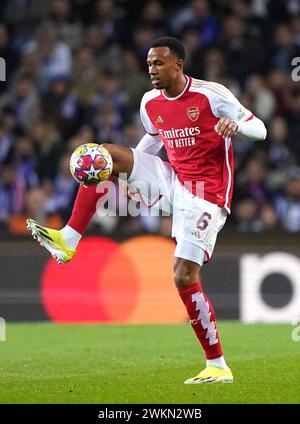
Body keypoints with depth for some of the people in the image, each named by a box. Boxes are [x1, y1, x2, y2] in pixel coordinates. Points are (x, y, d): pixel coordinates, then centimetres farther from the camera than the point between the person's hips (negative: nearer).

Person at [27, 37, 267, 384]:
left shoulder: (211, 95, -13)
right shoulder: (150, 103, 6)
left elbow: (260, 130, -10)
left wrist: (235, 125, -31)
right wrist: (126, 166, 13)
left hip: (206, 195, -7)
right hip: (172, 181, 7)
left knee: (184, 277, -15)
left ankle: (218, 366, -6)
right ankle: (68, 241, -6)